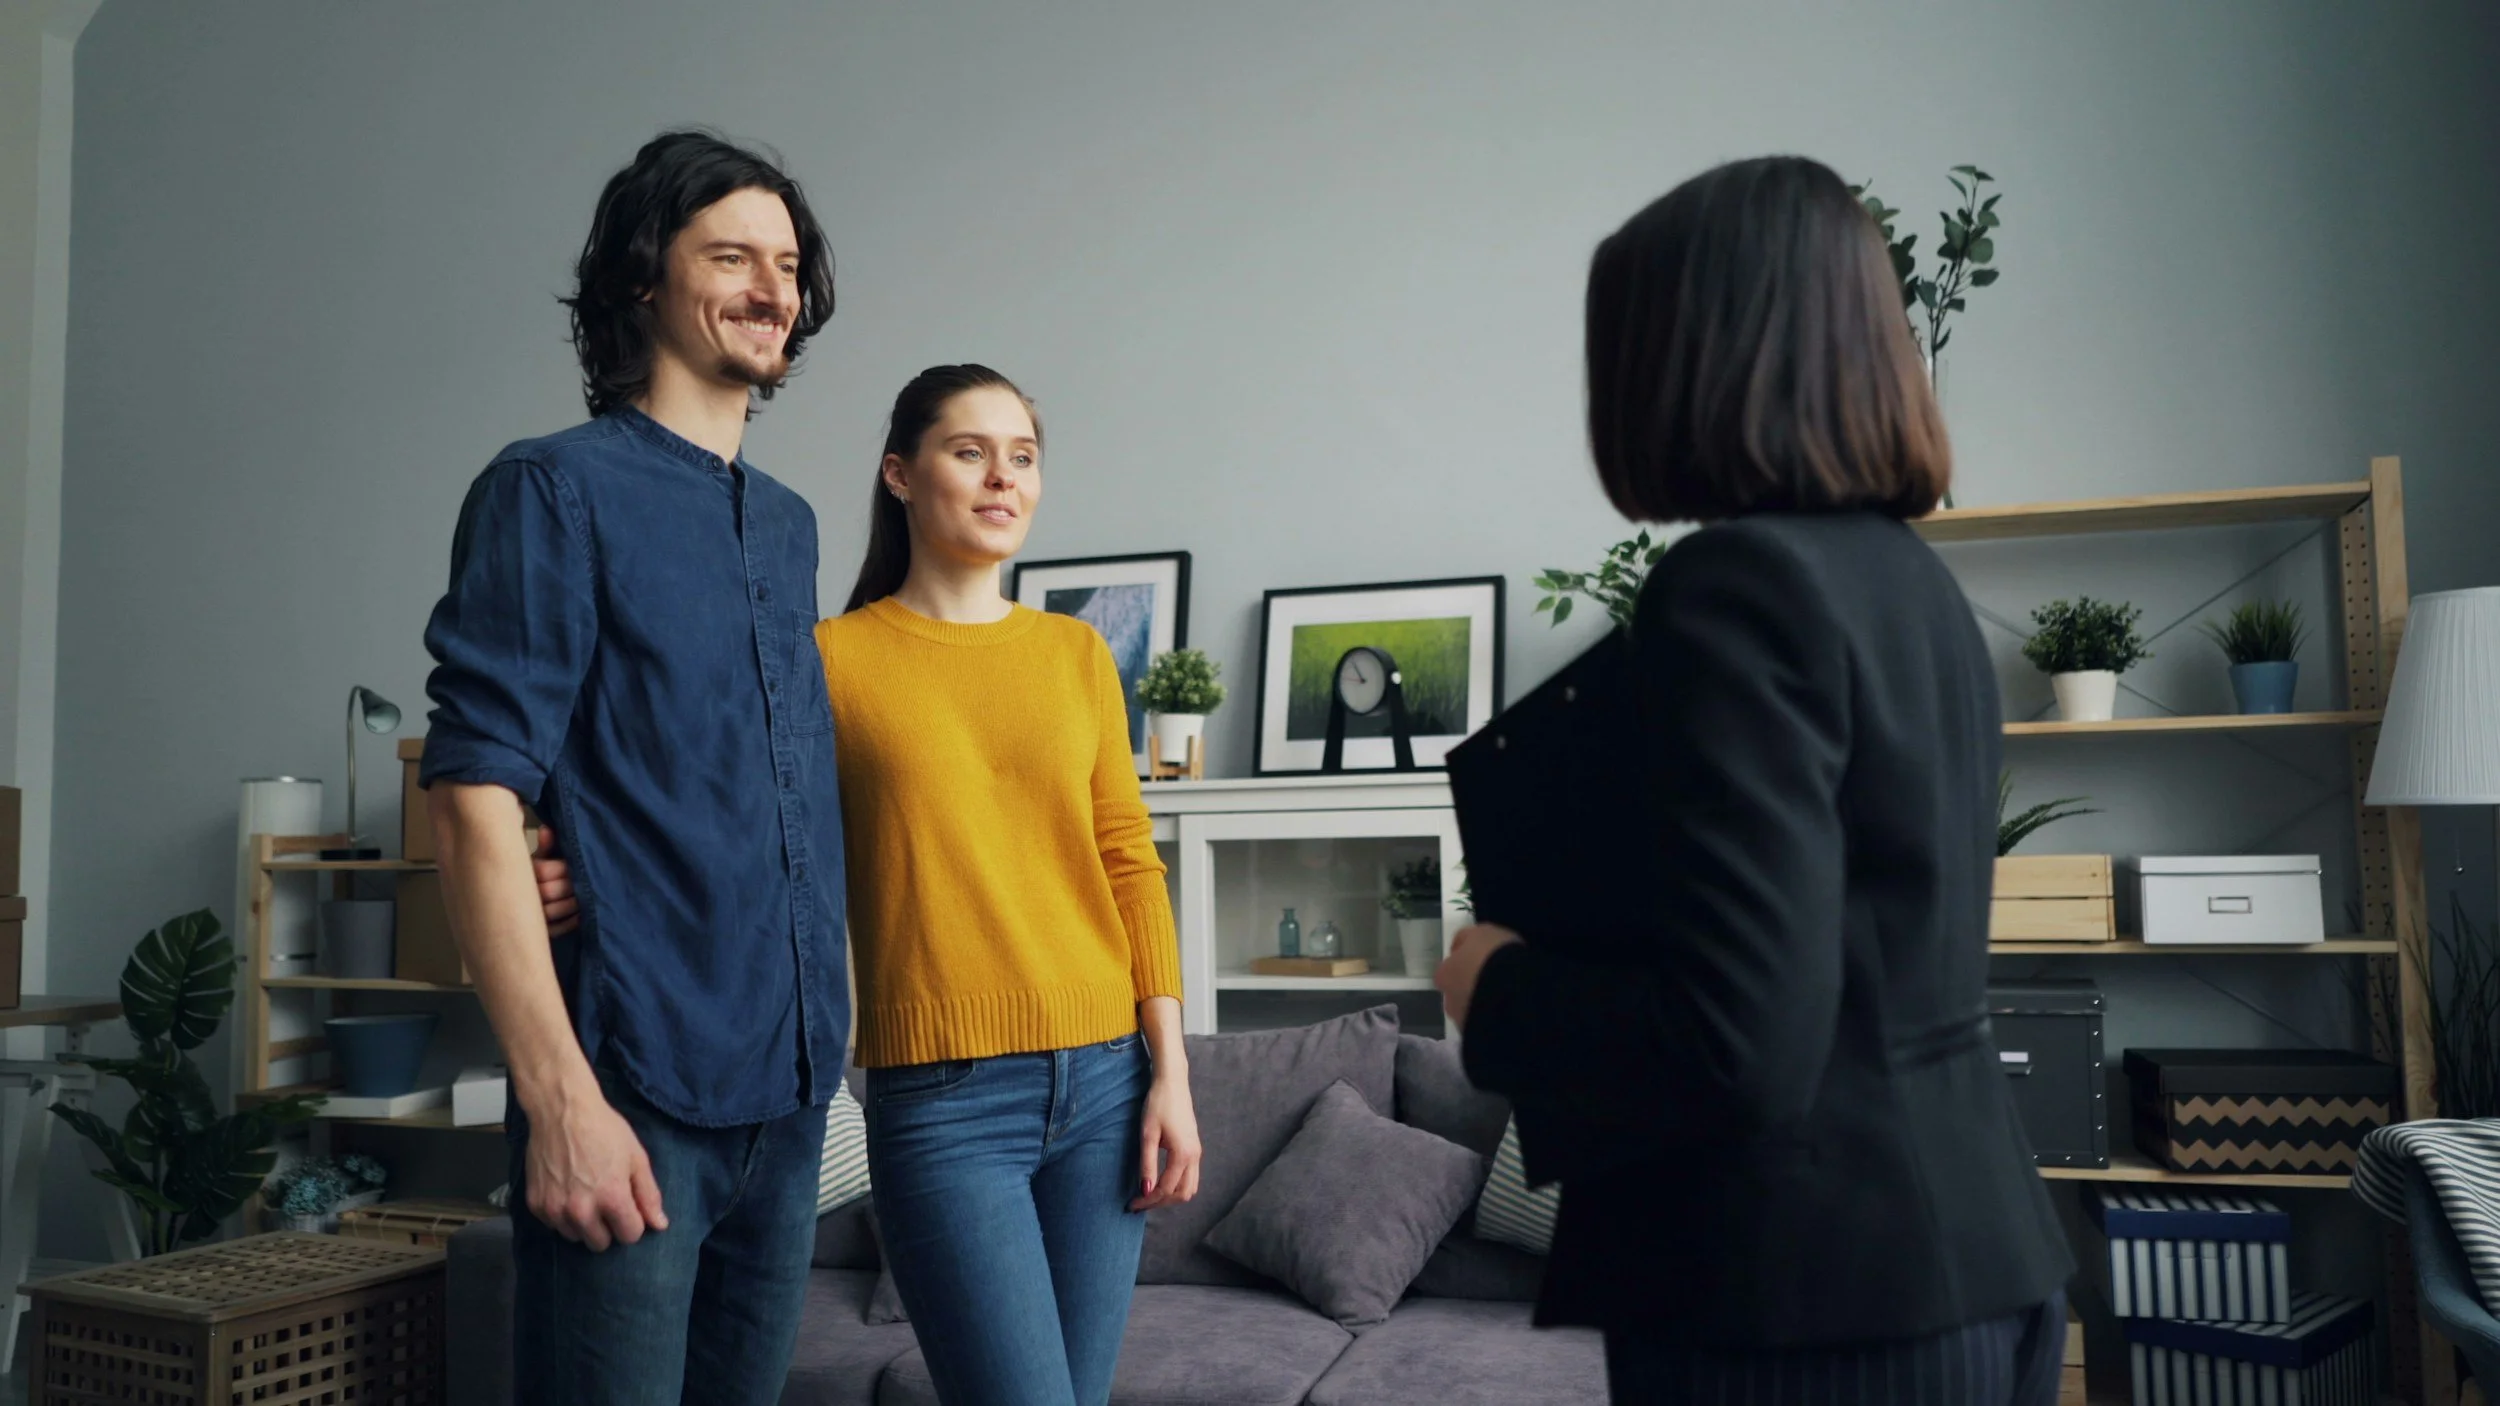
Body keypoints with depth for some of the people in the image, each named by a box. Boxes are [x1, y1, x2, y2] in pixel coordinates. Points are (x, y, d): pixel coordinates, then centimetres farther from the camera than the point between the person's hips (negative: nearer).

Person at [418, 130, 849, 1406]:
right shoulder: (556, 490, -6)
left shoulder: (790, 525, 14)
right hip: (634, 1085, -6)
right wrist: (558, 1095, -18)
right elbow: (474, 800, -13)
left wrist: (824, 1045, 9)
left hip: (791, 1088, 7)